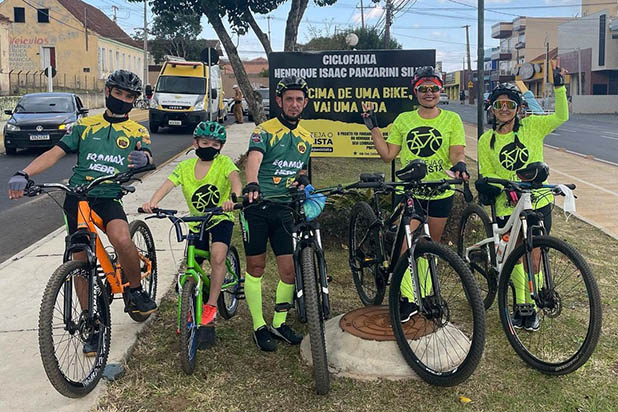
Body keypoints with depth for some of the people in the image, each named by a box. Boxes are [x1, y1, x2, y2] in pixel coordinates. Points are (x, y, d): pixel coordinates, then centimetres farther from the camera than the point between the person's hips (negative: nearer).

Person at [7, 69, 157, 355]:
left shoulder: (137, 131, 9)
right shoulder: (85, 125, 12)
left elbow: (147, 157, -10)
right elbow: (54, 153, 5)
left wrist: (143, 158, -36)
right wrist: (23, 174, -11)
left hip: (108, 199, -2)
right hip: (77, 197, 2)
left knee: (122, 239, -32)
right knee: (81, 262, 3)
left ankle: (136, 291, -6)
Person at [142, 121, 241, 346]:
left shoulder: (224, 162, -11)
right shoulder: (186, 166, -4)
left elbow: (234, 178, -30)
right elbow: (168, 184, -17)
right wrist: (153, 202, -36)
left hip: (221, 218, -3)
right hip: (197, 223, 3)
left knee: (217, 256, -27)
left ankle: (211, 305, -10)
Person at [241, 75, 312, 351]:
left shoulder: (306, 139, 13)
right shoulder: (265, 131, -7)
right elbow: (253, 159, -26)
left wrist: (302, 181, 2)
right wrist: (252, 184, -46)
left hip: (284, 209, 4)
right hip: (257, 206, -4)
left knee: (289, 269, 0)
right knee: (256, 267, 5)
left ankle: (279, 323, 19)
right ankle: (259, 327, 17)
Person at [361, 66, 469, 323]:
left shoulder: (452, 119, 2)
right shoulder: (404, 120, 5)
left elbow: (457, 152, -7)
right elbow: (388, 155, 7)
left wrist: (459, 164, -29)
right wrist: (373, 128, 0)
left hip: (441, 193, 0)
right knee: (405, 244, -11)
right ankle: (408, 298, 1)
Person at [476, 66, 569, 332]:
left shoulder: (531, 126, 1)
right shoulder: (486, 140, 2)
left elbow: (561, 117, -9)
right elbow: (487, 175, 5)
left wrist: (559, 87, -17)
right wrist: (489, 185, -16)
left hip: (538, 203, -1)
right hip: (508, 206, 1)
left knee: (534, 259, 0)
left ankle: (531, 307, 18)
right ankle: (520, 305, 28)